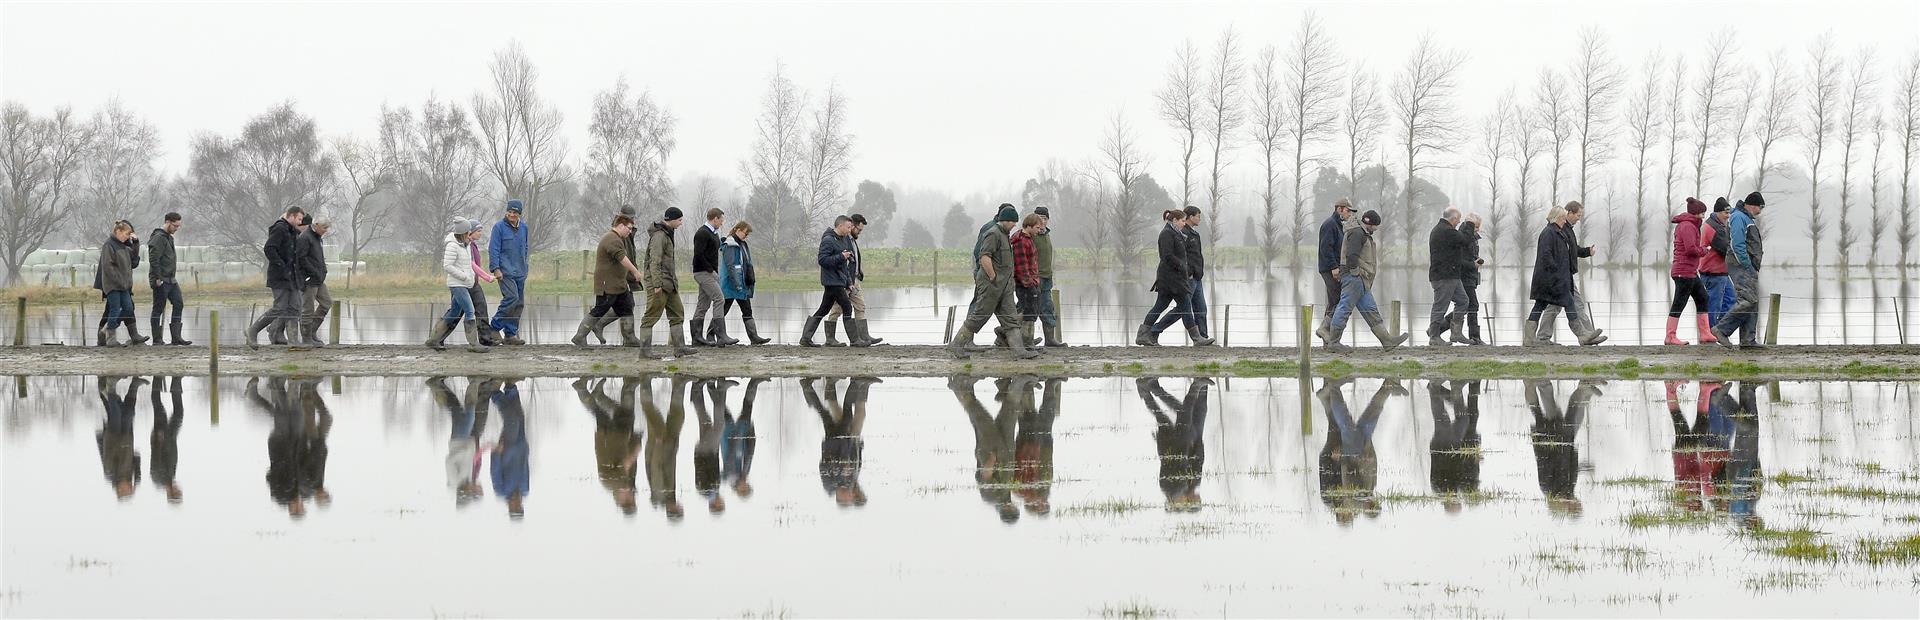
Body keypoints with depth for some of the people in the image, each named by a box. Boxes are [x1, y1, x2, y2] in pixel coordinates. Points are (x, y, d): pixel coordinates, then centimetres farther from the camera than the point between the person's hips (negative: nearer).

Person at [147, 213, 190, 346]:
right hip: (161, 281, -10)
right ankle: (157, 340, 3)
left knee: (178, 305, 4)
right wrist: (158, 278, -21)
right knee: (158, 309, -2)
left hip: (171, 280, 10)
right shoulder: (158, 238, -14)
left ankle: (176, 338, 5)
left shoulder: (169, 237, 17)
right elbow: (153, 260, -21)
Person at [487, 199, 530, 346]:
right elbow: (493, 249, -9)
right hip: (505, 271, -7)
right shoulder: (499, 227, -6)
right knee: (512, 298, -20)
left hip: (520, 272, 7)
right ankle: (494, 328, -10)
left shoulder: (523, 227, 12)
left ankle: (510, 334, 11)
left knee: (519, 303, 5)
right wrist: (496, 268, -15)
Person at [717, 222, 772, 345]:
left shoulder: (742, 245, 15)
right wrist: (736, 284, -25)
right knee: (722, 310, -3)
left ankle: (754, 337, 7)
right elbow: (730, 266, -21)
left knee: (747, 312, 7)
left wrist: (750, 283, 20)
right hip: (730, 285, -10)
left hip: (742, 286, 10)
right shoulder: (730, 246, -14)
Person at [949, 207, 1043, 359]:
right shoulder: (994, 234, -13)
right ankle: (956, 345, 6)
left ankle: (1019, 351, -4)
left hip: (1004, 286, 10)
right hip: (991, 284, -10)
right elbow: (984, 257, -24)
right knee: (978, 317, -3)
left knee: (1011, 318, 1)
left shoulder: (1004, 236, 19)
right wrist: (993, 278, -21)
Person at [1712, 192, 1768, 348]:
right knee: (1747, 300, -19)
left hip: (1748, 267, 11)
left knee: (1752, 303, 8)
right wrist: (1748, 267, -20)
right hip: (1741, 265, -11)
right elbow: (1737, 245, -20)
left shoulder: (1748, 219, 23)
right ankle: (1722, 329, -17)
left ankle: (1748, 340, 7)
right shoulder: (1739, 217, -11)